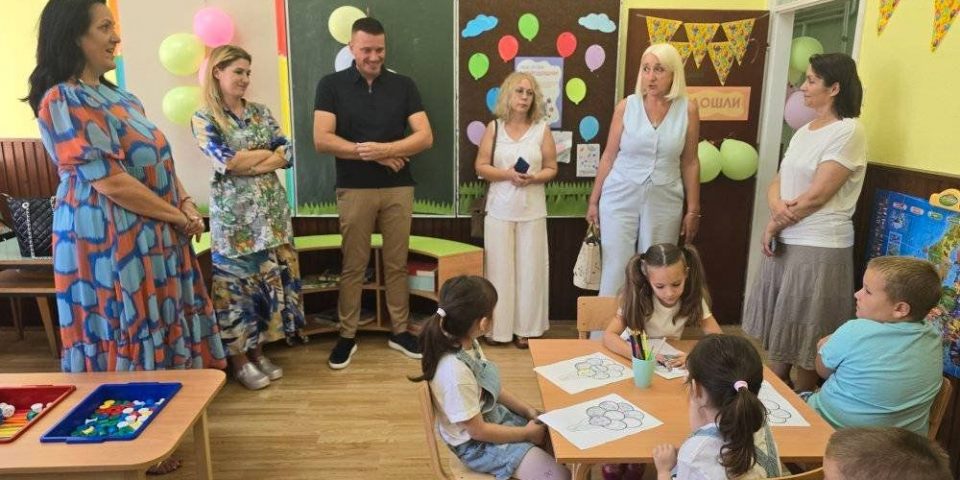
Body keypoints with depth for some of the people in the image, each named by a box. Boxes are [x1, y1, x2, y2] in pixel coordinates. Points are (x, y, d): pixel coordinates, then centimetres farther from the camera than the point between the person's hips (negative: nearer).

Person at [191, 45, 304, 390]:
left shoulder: (260, 112, 11)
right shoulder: (204, 118, -3)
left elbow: (288, 153, 1)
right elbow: (226, 162, -17)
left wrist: (248, 164, -12)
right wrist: (268, 152, -5)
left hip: (272, 210, 5)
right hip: (233, 214, -5)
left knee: (271, 277, 8)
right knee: (236, 281, 2)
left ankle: (256, 350, 23)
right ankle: (238, 359, 17)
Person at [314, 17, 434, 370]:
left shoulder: (403, 86, 5)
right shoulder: (331, 85, 1)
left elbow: (425, 137, -3)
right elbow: (322, 140, -8)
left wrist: (384, 148, -17)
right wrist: (371, 153, -10)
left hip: (398, 189, 2)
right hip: (354, 190, -1)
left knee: (397, 263, 9)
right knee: (353, 266, 6)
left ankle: (400, 332, 22)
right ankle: (347, 335, 19)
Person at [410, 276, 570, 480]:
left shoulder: (467, 343, -10)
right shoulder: (455, 372, -36)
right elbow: (478, 431, -25)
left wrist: (529, 411, 1)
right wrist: (526, 433, -13)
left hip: (495, 415, 8)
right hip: (477, 444, -8)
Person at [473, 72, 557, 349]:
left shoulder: (542, 129, 2)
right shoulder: (494, 127, 3)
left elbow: (551, 169, 4)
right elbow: (481, 167, 1)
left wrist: (534, 178, -16)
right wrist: (506, 174, -16)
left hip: (532, 211, 0)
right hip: (500, 210, 0)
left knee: (530, 268, 3)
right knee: (500, 268, 3)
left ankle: (525, 327, 14)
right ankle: (498, 327, 13)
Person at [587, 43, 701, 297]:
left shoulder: (688, 109, -1)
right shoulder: (626, 106, -3)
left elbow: (690, 163, 3)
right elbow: (609, 156, 2)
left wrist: (693, 210, 4)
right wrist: (594, 201, 3)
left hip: (664, 202, 1)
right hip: (621, 198, -1)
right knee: (615, 269, 2)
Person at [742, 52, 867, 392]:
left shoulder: (848, 131, -13)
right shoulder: (804, 131, 12)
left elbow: (817, 195, -18)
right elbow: (777, 182, 9)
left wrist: (775, 224, -8)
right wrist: (777, 205, -13)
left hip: (819, 248, -8)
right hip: (784, 241, 8)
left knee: (805, 332, 5)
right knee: (780, 324, 17)